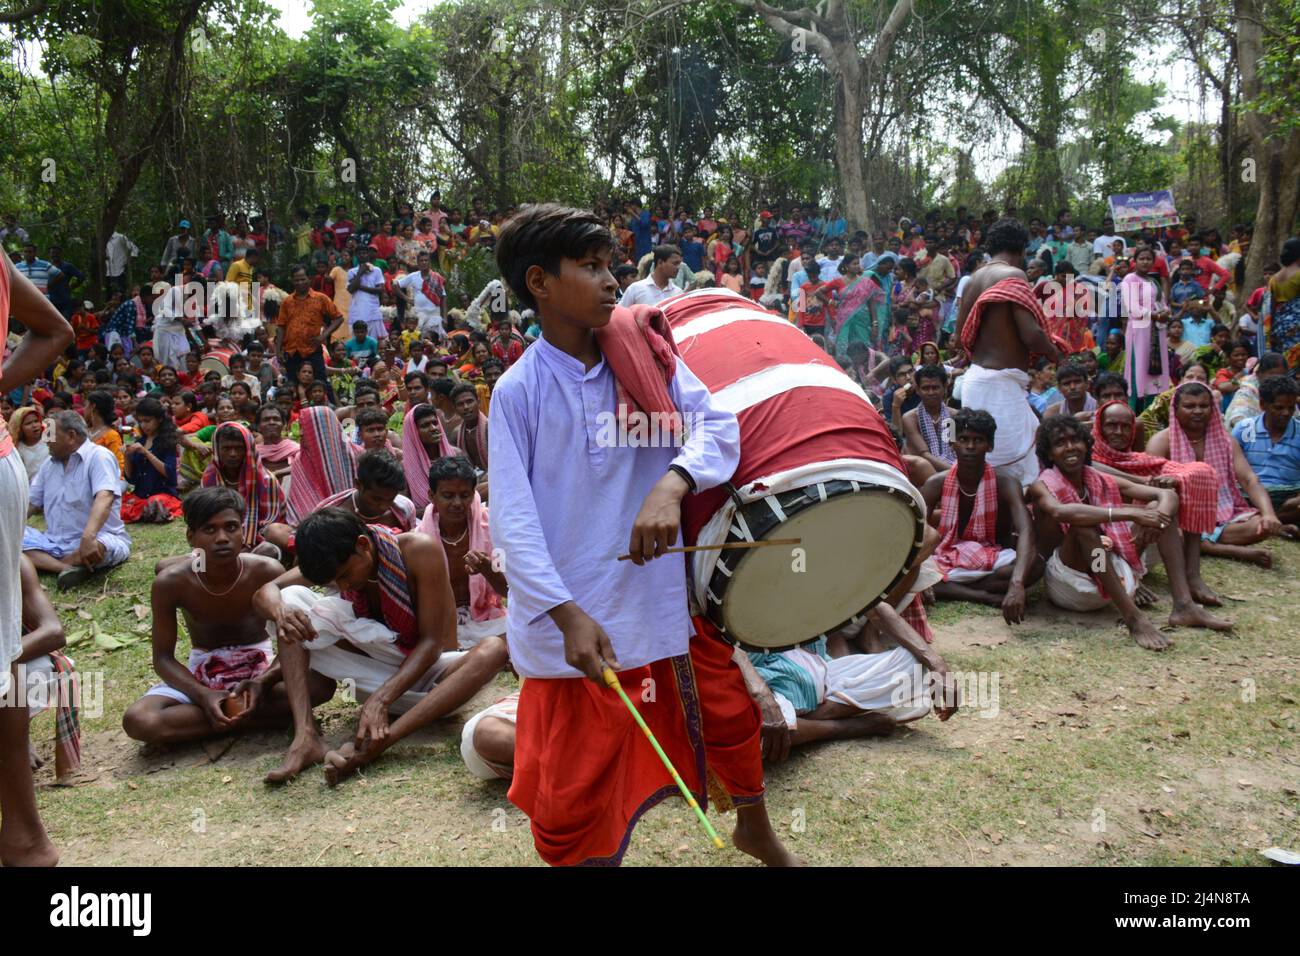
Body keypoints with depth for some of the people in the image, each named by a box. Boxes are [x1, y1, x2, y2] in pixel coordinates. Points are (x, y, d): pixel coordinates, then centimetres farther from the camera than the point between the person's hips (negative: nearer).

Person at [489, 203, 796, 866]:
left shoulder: (644, 354, 0)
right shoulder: (519, 390, -10)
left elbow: (717, 423, -10)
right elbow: (513, 518, -13)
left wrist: (671, 485, -29)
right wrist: (567, 614, -23)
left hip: (664, 588, 4)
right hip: (575, 615, -3)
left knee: (728, 709, 19)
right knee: (574, 791, 5)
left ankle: (756, 831, 49)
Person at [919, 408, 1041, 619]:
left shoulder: (1005, 485, -15)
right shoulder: (936, 484, -9)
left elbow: (1026, 532, -31)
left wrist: (1016, 584, -50)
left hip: (991, 564, -1)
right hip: (945, 562, 1)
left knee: (1034, 563, -32)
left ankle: (947, 591, -23)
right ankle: (987, 597, -25)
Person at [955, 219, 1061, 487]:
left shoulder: (974, 278, 12)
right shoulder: (1013, 275, -10)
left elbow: (962, 335, 17)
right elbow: (1031, 334, -18)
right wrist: (1055, 354, 1)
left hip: (975, 378, 8)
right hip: (1002, 383, -8)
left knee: (982, 464, 13)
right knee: (1018, 470, -5)